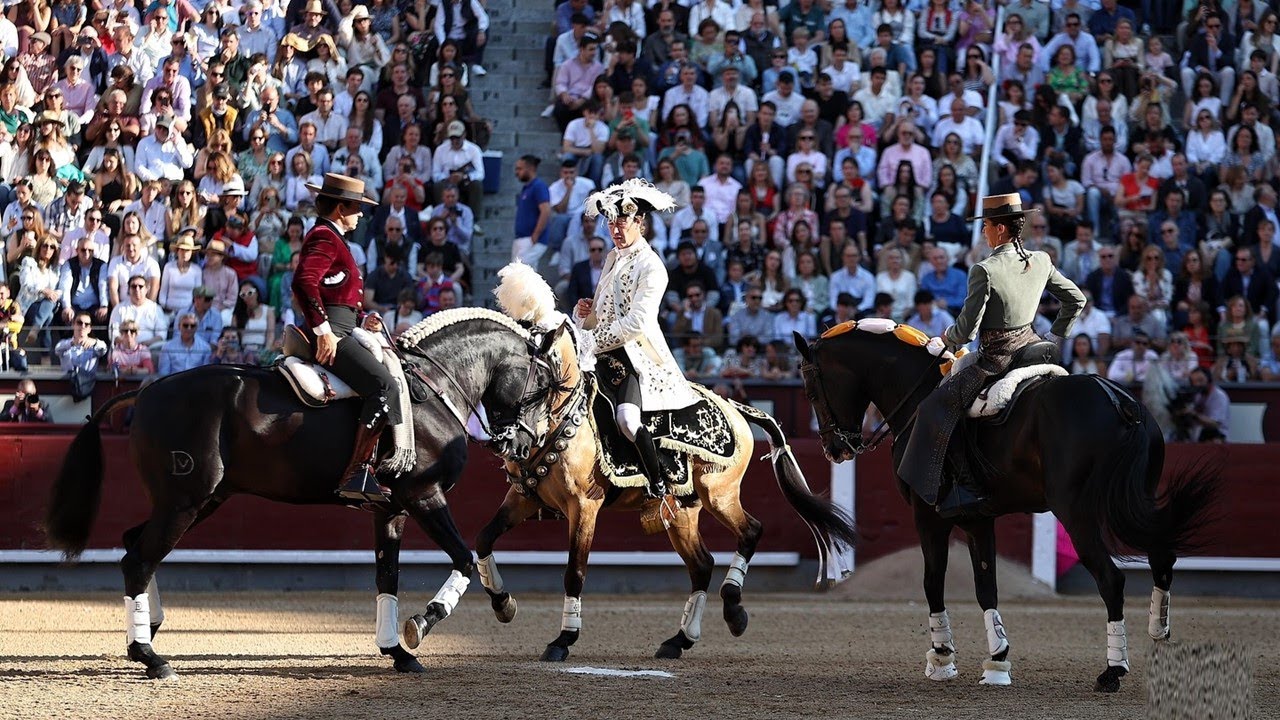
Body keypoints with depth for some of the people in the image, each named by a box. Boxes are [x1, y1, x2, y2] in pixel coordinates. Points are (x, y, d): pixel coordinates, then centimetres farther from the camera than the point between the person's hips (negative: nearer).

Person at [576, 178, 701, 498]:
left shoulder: (651, 267, -11)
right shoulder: (613, 258, 16)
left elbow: (636, 322, -19)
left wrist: (595, 341, -17)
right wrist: (586, 309, 2)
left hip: (636, 353, -9)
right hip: (606, 353, 9)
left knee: (627, 417, -30)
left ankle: (658, 484, -18)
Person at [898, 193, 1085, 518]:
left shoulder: (984, 272, -19)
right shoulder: (1041, 262, 2)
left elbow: (966, 330, -16)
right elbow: (1076, 299, 13)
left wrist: (944, 341, 6)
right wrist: (1055, 338, 23)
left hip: (996, 361, -8)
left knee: (936, 408, -2)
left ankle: (967, 487, -8)